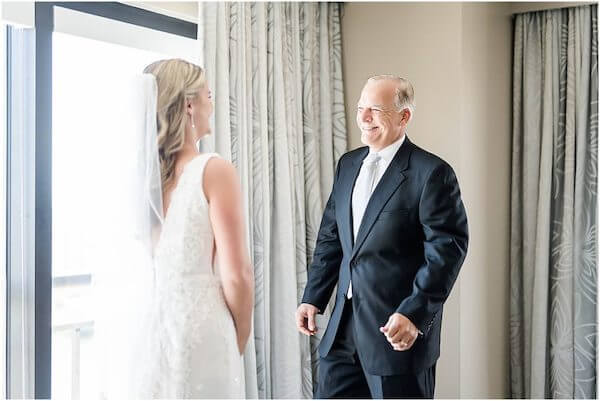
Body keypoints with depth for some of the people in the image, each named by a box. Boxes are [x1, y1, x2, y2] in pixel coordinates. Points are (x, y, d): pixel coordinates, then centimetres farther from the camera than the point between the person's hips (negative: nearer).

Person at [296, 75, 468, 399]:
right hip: (344, 327, 7)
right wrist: (313, 298, 9)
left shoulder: (431, 173, -11)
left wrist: (414, 314, -21)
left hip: (400, 328, -7)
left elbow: (447, 249, -15)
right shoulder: (348, 165, 11)